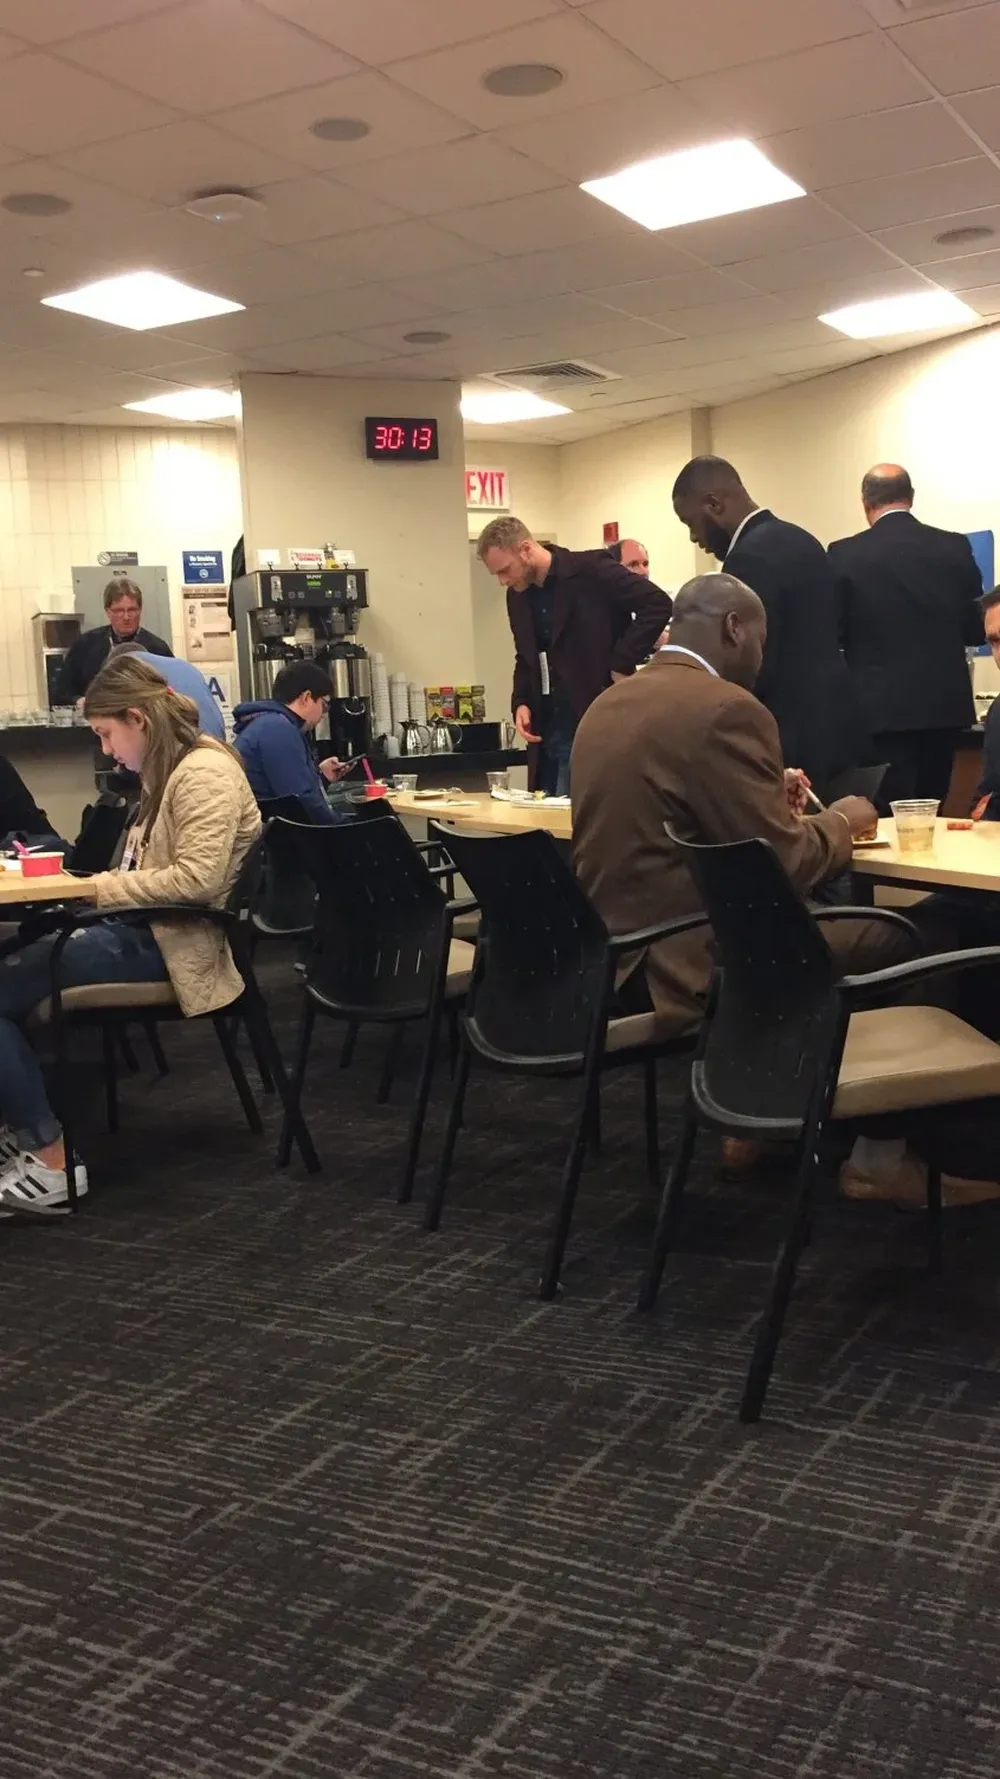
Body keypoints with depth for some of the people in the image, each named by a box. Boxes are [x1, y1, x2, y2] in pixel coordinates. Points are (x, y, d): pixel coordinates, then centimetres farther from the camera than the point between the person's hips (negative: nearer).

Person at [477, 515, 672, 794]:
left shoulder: (591, 570, -10)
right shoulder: (517, 595, 11)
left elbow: (658, 604, -14)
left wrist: (622, 664, -15)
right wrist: (521, 703, 5)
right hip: (547, 732, 7)